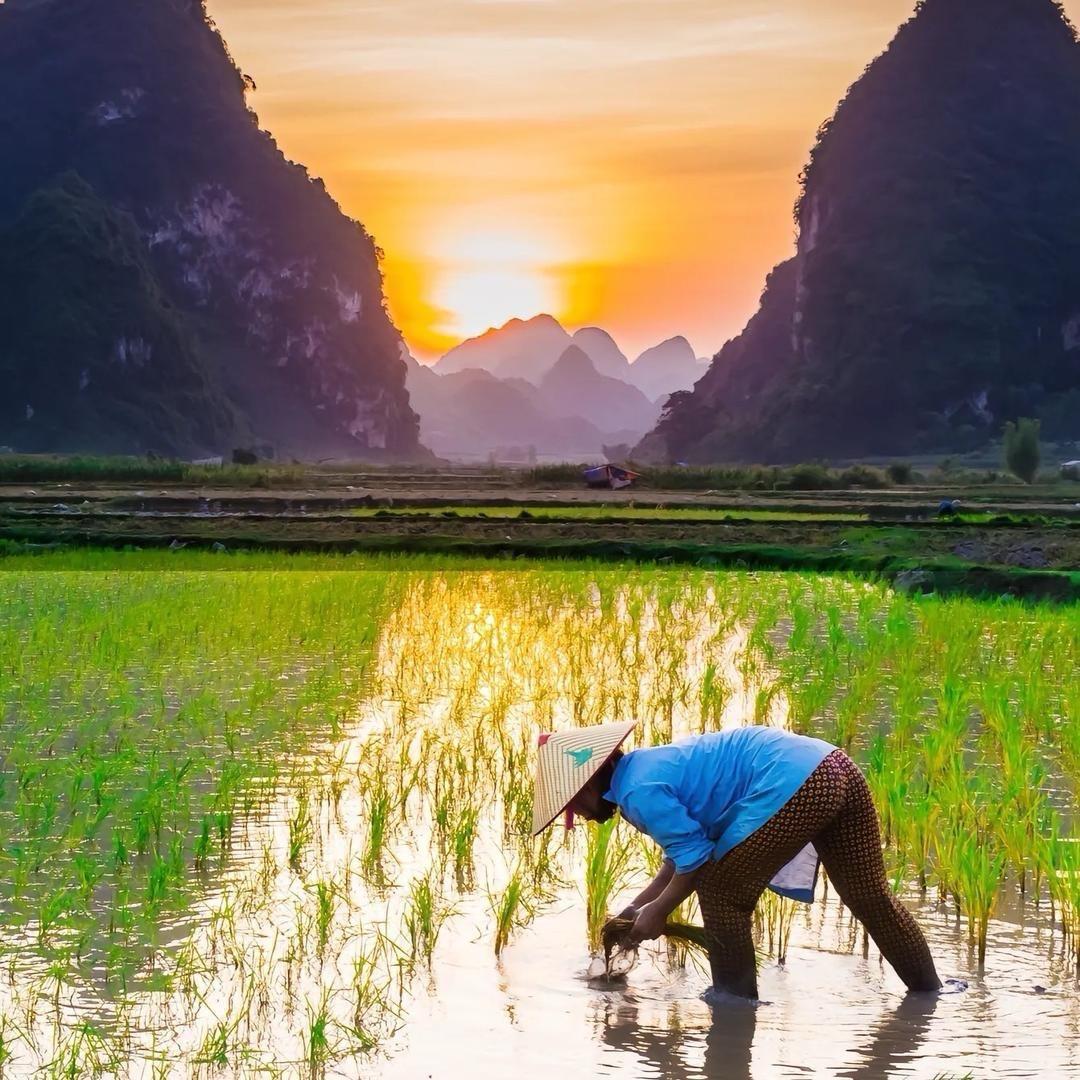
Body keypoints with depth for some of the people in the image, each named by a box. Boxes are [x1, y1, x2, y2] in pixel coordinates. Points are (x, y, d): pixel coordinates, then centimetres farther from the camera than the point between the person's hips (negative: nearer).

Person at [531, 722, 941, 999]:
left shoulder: (639, 793, -8)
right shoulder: (647, 766, 22)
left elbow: (696, 856, -8)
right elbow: (686, 850, 30)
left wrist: (658, 911, 6)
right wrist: (638, 906, 31)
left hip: (794, 786, -10)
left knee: (722, 896, 4)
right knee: (872, 897, 18)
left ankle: (735, 999, 15)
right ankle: (930, 989, 27)